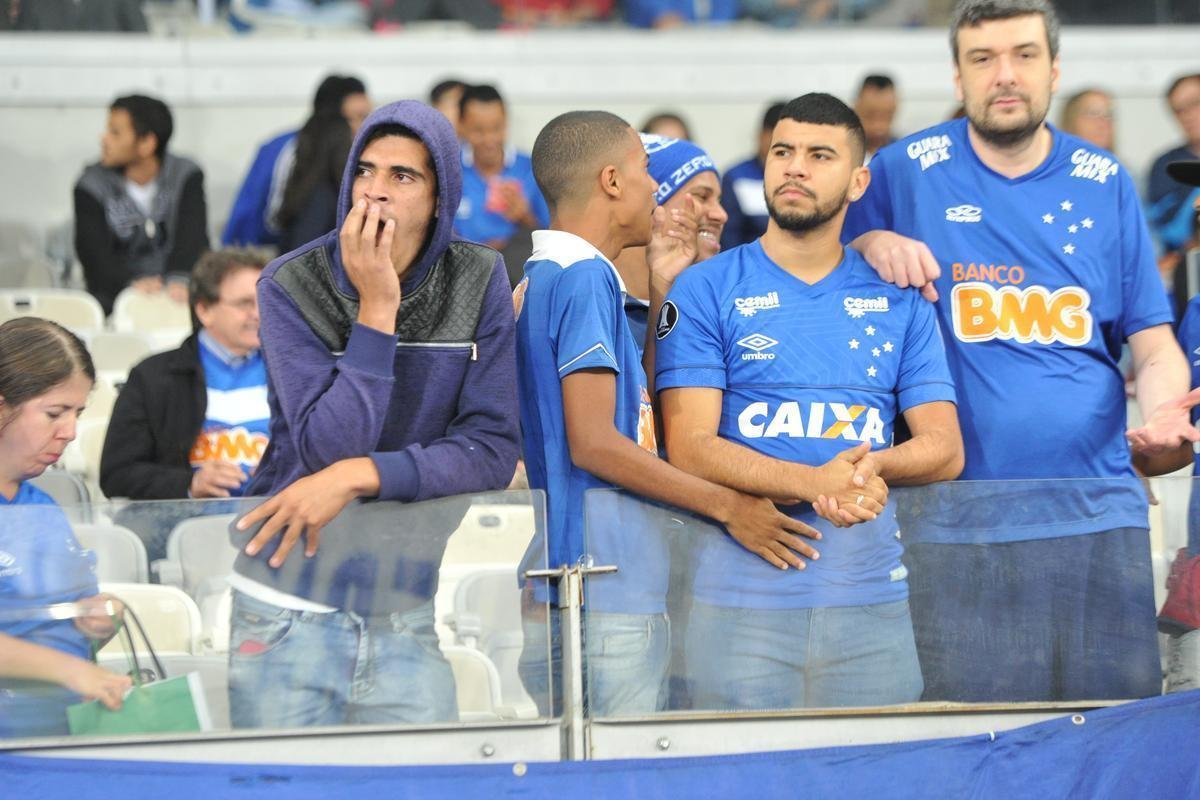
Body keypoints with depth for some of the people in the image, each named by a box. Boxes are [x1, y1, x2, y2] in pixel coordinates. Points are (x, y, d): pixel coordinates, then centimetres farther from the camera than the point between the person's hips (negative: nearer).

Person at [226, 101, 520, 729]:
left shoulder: (478, 282, -2)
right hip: (288, 605, -1)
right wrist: (376, 307, -21)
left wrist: (360, 476, -21)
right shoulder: (292, 287, -8)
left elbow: (493, 451, -8)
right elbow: (329, 450, -17)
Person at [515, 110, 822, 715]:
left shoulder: (542, 278, 18)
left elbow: (640, 403, 25)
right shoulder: (585, 279, -11)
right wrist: (727, 506, -13)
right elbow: (593, 442, -18)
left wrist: (661, 293, 18)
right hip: (608, 596, -10)